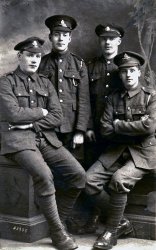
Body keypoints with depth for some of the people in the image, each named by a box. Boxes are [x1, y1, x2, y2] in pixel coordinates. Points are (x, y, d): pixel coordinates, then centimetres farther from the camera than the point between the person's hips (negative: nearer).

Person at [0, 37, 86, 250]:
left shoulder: (45, 84, 16)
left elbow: (57, 118, 5)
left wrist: (31, 122, -8)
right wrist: (41, 111, -1)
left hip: (47, 139, 5)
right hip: (19, 141, -5)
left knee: (78, 174, -13)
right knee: (44, 175, -31)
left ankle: (60, 221, 6)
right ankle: (58, 232, -15)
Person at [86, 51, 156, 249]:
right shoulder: (114, 98, 9)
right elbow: (105, 130, 0)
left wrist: (119, 125, -8)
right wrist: (134, 131, -8)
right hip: (117, 150, 4)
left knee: (119, 179, -31)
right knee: (90, 179, -17)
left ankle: (112, 230, -11)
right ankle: (120, 220, 2)